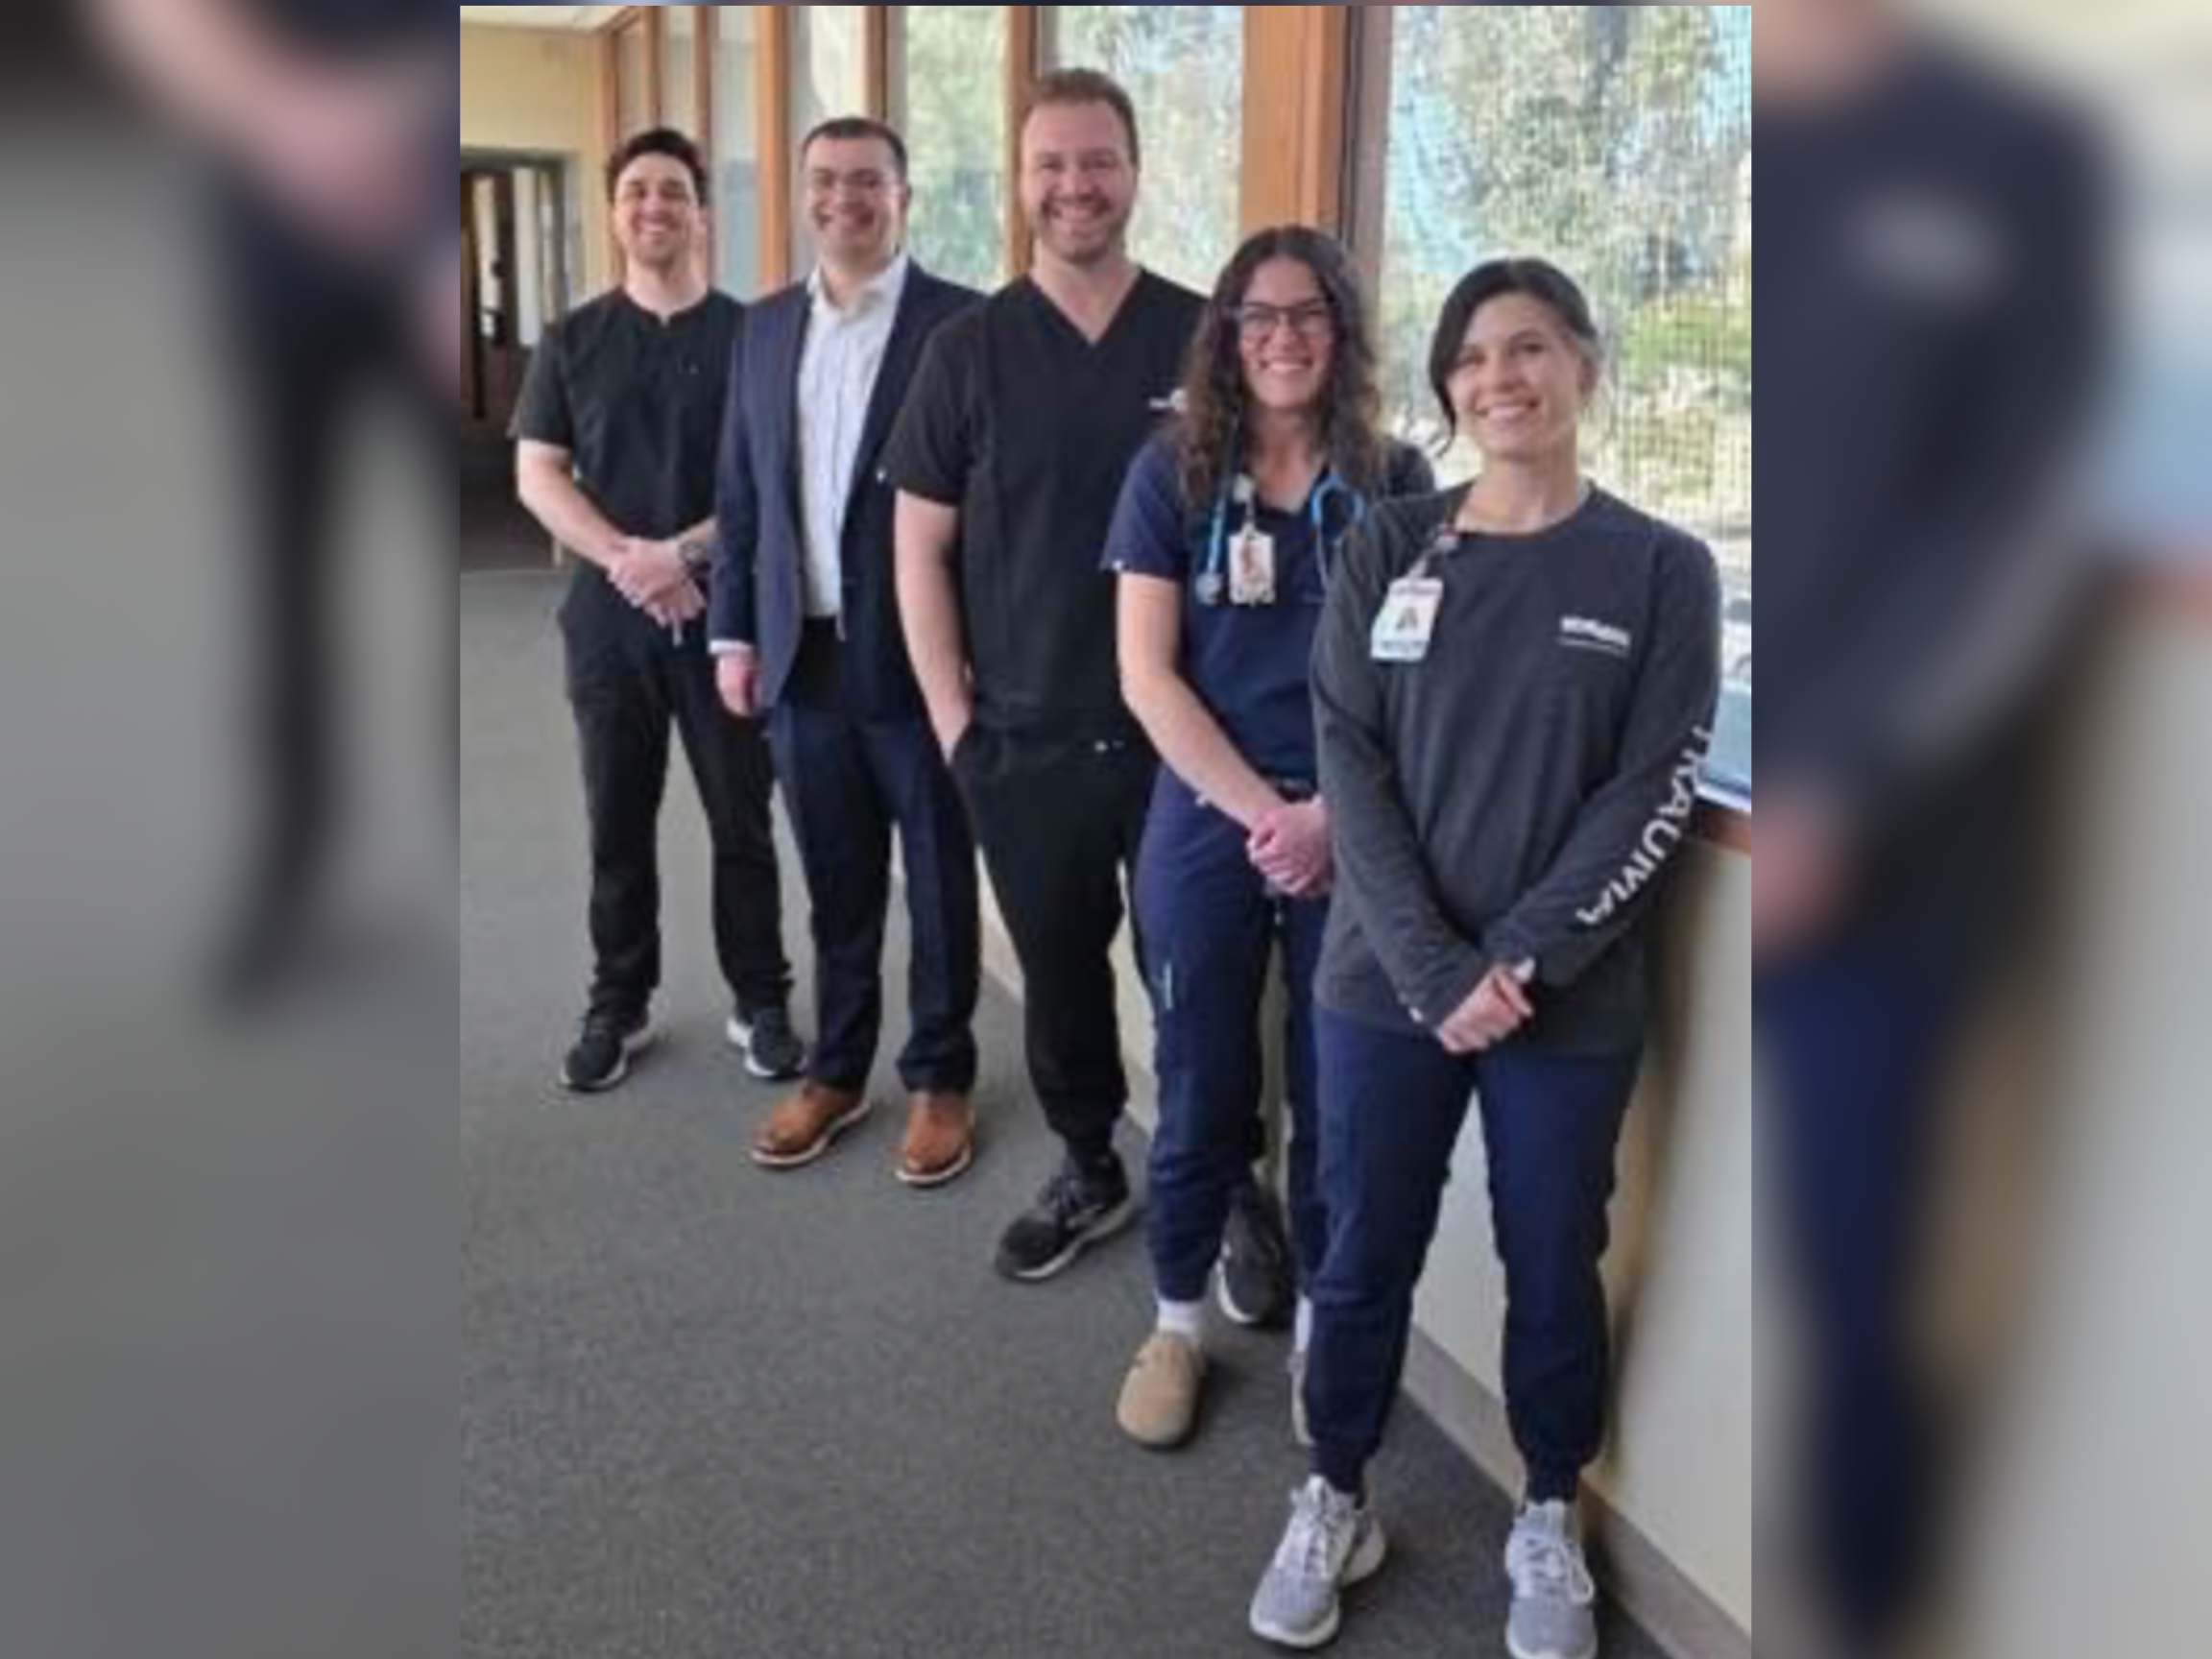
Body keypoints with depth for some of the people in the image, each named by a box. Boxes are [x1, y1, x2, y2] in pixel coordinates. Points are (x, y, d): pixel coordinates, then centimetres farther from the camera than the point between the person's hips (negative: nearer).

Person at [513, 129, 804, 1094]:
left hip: (726, 614, -2)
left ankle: (761, 1004, 18)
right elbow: (536, 478, 2)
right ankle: (618, 1008, 22)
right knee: (618, 826, 9)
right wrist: (627, 561, -13)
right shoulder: (572, 342, 7)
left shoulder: (750, 336, 1)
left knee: (742, 823, 5)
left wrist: (681, 554, -16)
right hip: (608, 621, 2)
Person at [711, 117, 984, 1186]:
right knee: (837, 886, 16)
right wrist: (734, 633, 7)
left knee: (939, 886, 9)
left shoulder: (962, 324, -7)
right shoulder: (764, 329, 10)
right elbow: (741, 496, 12)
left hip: (919, 659, -4)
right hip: (802, 658, 5)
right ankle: (836, 1070, 30)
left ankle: (939, 1079, 24)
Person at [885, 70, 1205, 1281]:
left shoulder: (1203, 338, -1)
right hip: (1024, 739, 1)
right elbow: (921, 548, 3)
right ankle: (1090, 1172, 35)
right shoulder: (969, 350, 1)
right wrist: (951, 714, -1)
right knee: (1058, 970, 14)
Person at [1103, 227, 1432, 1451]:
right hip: (1207, 829, 0)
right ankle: (1178, 1325, 30)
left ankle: (1322, 1328, 30)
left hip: (1357, 835, 1)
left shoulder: (1395, 481, 1)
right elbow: (1146, 675, -5)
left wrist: (1332, 816, -13)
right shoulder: (1171, 472, -1)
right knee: (1201, 1095, 11)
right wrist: (1262, 811, -14)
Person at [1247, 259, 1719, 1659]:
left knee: (1554, 1267, 12)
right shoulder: (1387, 551, 3)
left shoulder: (1663, 569, -1)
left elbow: (1656, 792, -6)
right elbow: (1350, 763, -4)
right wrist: (1431, 966, -14)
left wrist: (1524, 961, -15)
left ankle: (1552, 1521, 35)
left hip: (1573, 1003, -1)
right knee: (1364, 1257, 11)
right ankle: (1337, 1500, 33)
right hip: (1387, 984, 1)